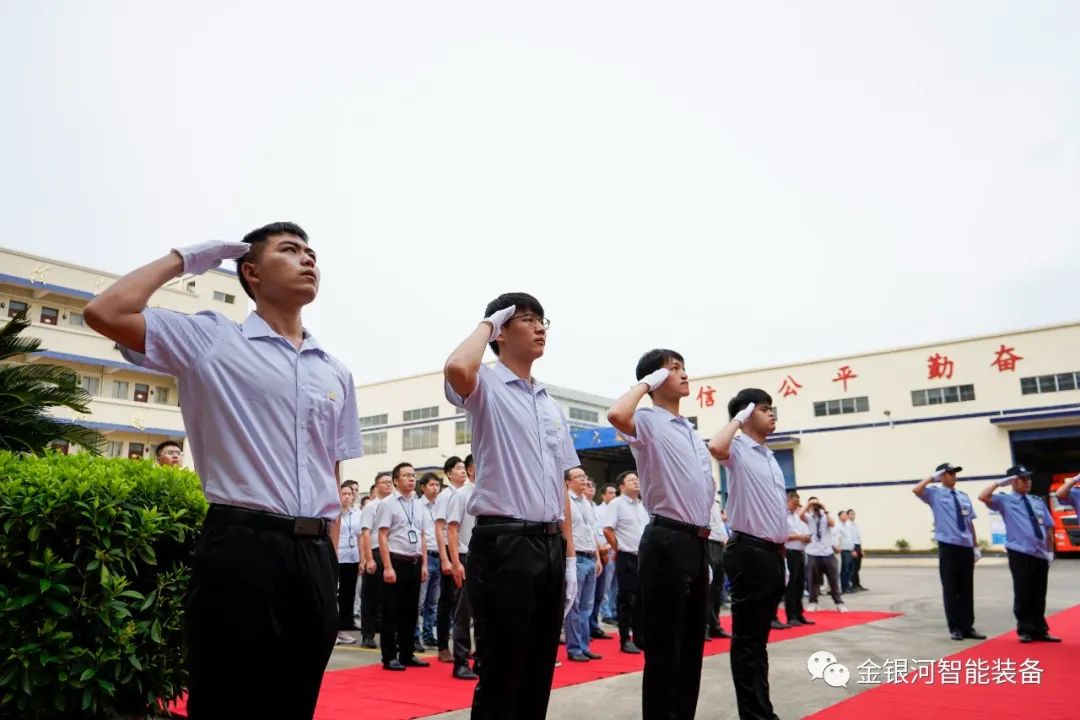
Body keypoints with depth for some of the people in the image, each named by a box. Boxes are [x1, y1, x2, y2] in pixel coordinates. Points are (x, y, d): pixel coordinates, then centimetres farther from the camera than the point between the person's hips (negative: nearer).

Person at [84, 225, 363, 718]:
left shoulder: (336, 375, 14)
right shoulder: (211, 340, 2)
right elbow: (105, 313, -11)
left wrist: (330, 567, 10)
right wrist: (184, 259, 1)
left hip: (314, 556, 5)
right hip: (240, 549, -5)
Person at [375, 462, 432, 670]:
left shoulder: (418, 506, 12)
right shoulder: (388, 504, -6)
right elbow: (383, 537, -11)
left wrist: (424, 564, 9)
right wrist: (388, 567, -16)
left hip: (415, 564, 6)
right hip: (396, 562, -6)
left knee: (410, 611, 12)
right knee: (392, 612, 1)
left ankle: (407, 654, 22)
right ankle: (389, 657, 9)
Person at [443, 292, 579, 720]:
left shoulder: (552, 406, 18)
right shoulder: (487, 386, -3)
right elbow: (457, 368, -29)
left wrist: (569, 556, 12)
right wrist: (485, 324, -9)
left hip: (550, 546, 7)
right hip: (503, 544, -7)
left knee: (537, 677, 15)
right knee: (499, 679, 1)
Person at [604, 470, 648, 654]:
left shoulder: (643, 505, 14)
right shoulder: (616, 504, -8)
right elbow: (607, 530, -14)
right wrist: (619, 549, -8)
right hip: (627, 558, -7)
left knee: (641, 598, 10)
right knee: (626, 599, -1)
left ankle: (639, 637, 20)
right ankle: (625, 640, 7)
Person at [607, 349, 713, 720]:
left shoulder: (692, 431, 19)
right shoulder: (648, 422, -7)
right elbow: (616, 415, -31)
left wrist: (705, 534, 18)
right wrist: (645, 384, -14)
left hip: (698, 542, 9)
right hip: (667, 541, -9)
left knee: (692, 643, 16)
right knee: (664, 645, -2)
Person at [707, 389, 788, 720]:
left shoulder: (770, 457, 18)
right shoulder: (738, 449, -8)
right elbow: (716, 448, -34)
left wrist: (781, 553, 18)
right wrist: (737, 420, -17)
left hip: (772, 553, 9)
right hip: (750, 553, -9)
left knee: (760, 637, 16)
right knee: (747, 639, -1)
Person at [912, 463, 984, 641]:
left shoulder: (963, 496, 13)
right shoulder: (934, 493, -1)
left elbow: (970, 522, 14)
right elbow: (916, 490, -22)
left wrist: (976, 546, 12)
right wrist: (932, 478, -9)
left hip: (966, 547, 5)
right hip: (948, 547, -5)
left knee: (967, 589, 10)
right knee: (951, 588, 1)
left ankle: (968, 627, 19)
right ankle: (955, 627, 10)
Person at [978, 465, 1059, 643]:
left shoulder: (1038, 501, 13)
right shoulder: (1005, 500, -1)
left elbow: (1048, 528, 13)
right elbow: (983, 497, -18)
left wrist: (1050, 550, 6)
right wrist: (1000, 482, -9)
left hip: (1040, 554, 4)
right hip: (1020, 554, -4)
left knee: (1039, 595, 11)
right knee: (1022, 593, 0)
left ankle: (1039, 630, 21)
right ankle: (1025, 630, 12)